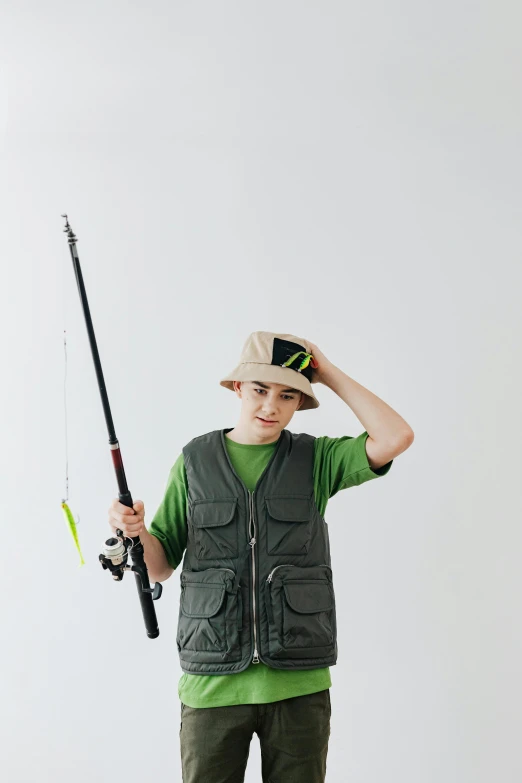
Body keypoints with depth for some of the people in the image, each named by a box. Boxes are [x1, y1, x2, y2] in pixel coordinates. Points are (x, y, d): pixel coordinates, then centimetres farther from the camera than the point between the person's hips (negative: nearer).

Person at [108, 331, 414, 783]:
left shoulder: (316, 460, 5)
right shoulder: (195, 461, 6)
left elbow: (396, 438, -12)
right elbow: (161, 566, 9)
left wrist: (330, 373, -4)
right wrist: (136, 531, -13)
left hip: (298, 682, 0)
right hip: (213, 682, 0)